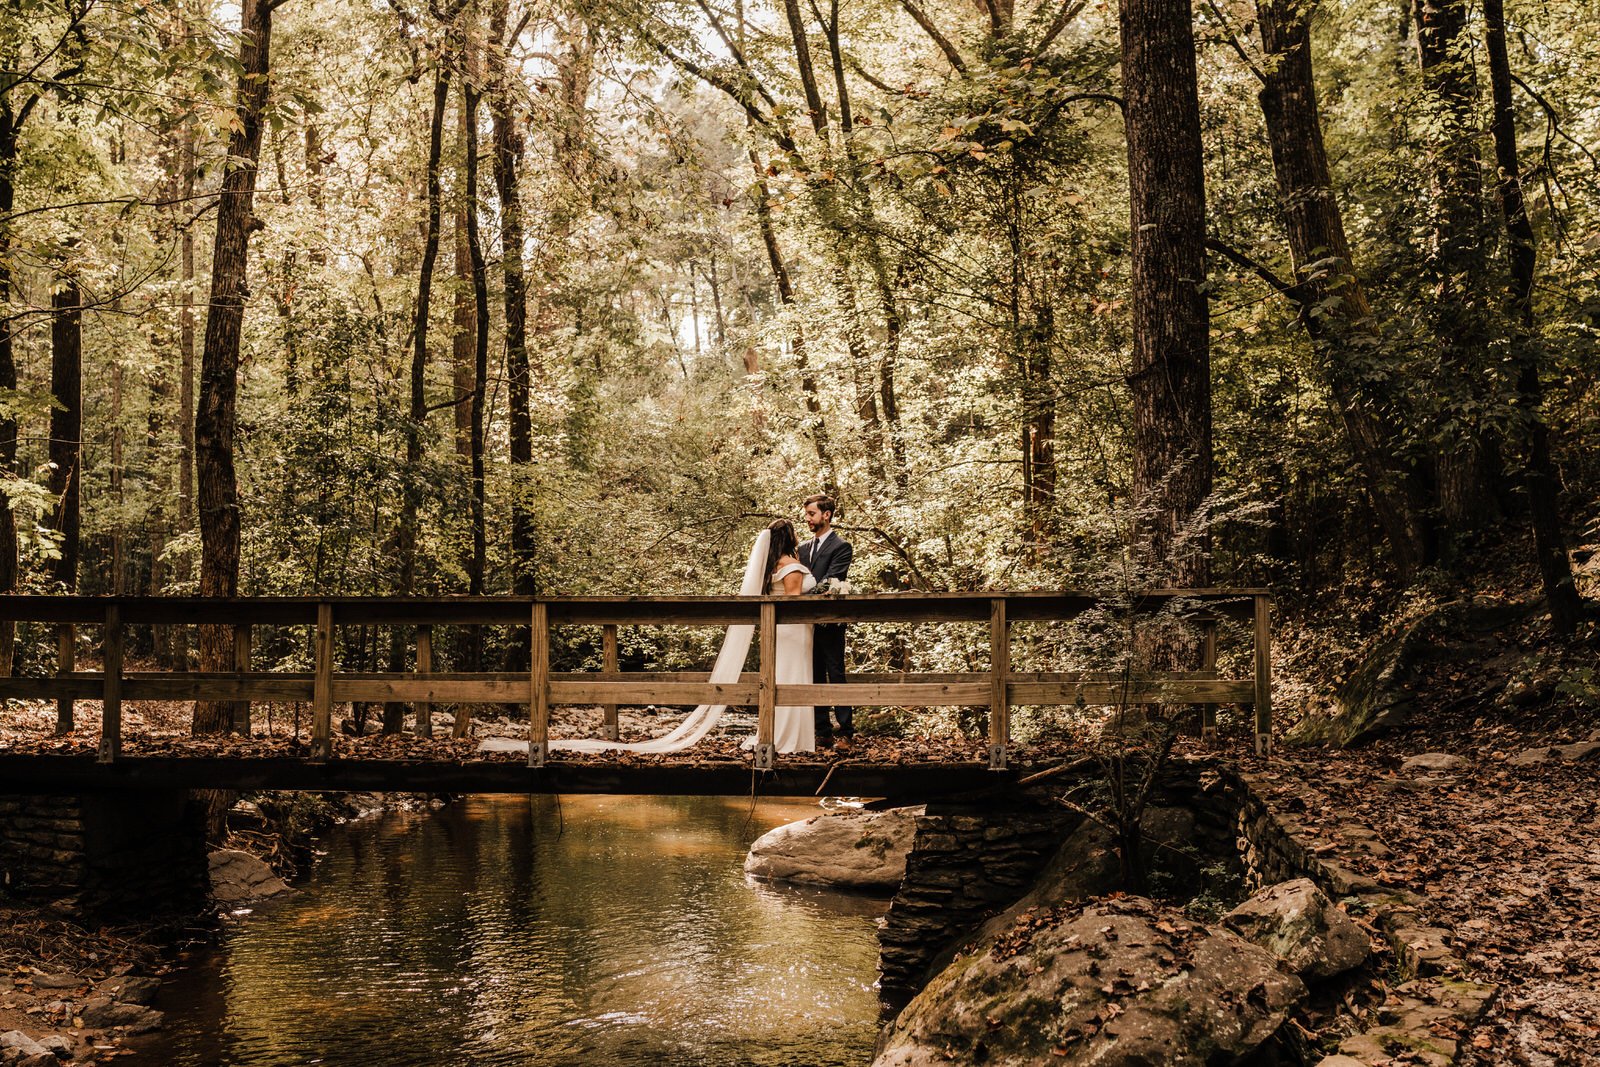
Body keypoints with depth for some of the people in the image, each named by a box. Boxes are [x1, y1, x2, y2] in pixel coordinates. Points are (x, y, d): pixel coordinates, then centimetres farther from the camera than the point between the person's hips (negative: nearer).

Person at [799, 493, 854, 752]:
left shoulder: (841, 547, -5)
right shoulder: (804, 549, 17)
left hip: (828, 623, -7)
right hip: (807, 622, 7)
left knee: (836, 677, -6)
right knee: (815, 679, 8)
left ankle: (847, 733, -3)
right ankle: (823, 733, 13)